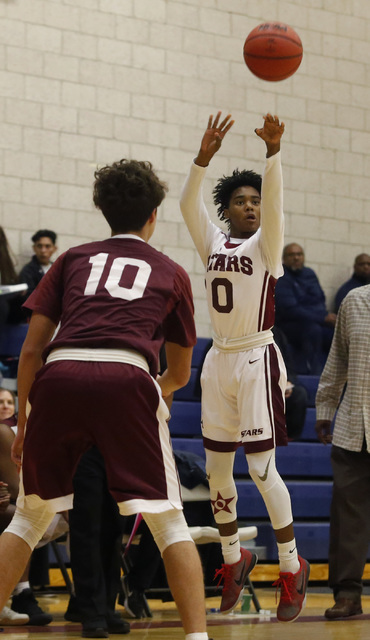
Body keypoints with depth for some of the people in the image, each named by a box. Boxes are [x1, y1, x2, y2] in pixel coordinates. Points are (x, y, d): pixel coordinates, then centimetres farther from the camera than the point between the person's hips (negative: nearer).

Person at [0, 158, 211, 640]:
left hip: (59, 378, 2)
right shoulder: (171, 273, 24)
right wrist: (157, 393, 54)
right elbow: (180, 374, 32)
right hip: (127, 379, -2)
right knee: (168, 522, 8)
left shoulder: (73, 259, 26)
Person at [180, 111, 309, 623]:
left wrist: (273, 151, -37)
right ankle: (234, 559, 26)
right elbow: (187, 203, -7)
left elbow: (274, 202, -20)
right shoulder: (213, 243, 8)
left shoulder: (266, 244, -2)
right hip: (219, 360, 5)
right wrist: (205, 154, -22)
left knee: (261, 468, -8)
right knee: (217, 469, 9)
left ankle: (292, 566, 5)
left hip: (257, 360, -5)